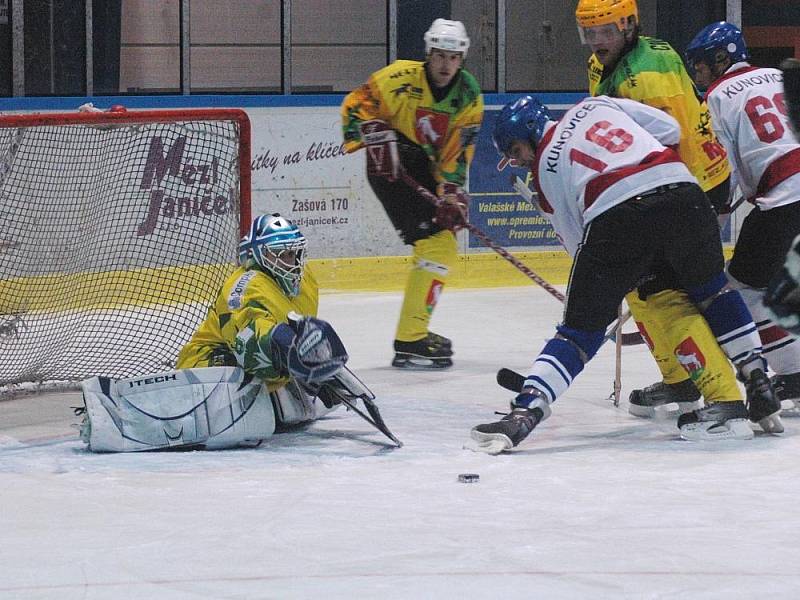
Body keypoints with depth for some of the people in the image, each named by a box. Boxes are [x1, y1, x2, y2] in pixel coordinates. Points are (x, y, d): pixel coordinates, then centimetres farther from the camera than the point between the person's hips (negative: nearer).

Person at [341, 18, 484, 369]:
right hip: (392, 167, -8)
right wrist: (377, 136, -25)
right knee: (434, 244, -19)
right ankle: (409, 343, -21)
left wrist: (452, 194, -16)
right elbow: (356, 105, -11)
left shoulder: (469, 97, -2)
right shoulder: (401, 78, -16)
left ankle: (416, 329, 38)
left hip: (427, 169, 8)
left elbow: (457, 154, -5)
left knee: (442, 245, 19)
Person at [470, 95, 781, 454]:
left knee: (581, 328, 8)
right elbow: (670, 129, 21)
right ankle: (760, 387, 29)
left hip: (613, 216, -3)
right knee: (713, 290, 27)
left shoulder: (545, 170, 22)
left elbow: (579, 243, 20)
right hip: (681, 190, 3)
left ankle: (525, 411, -6)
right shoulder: (597, 106, 28)